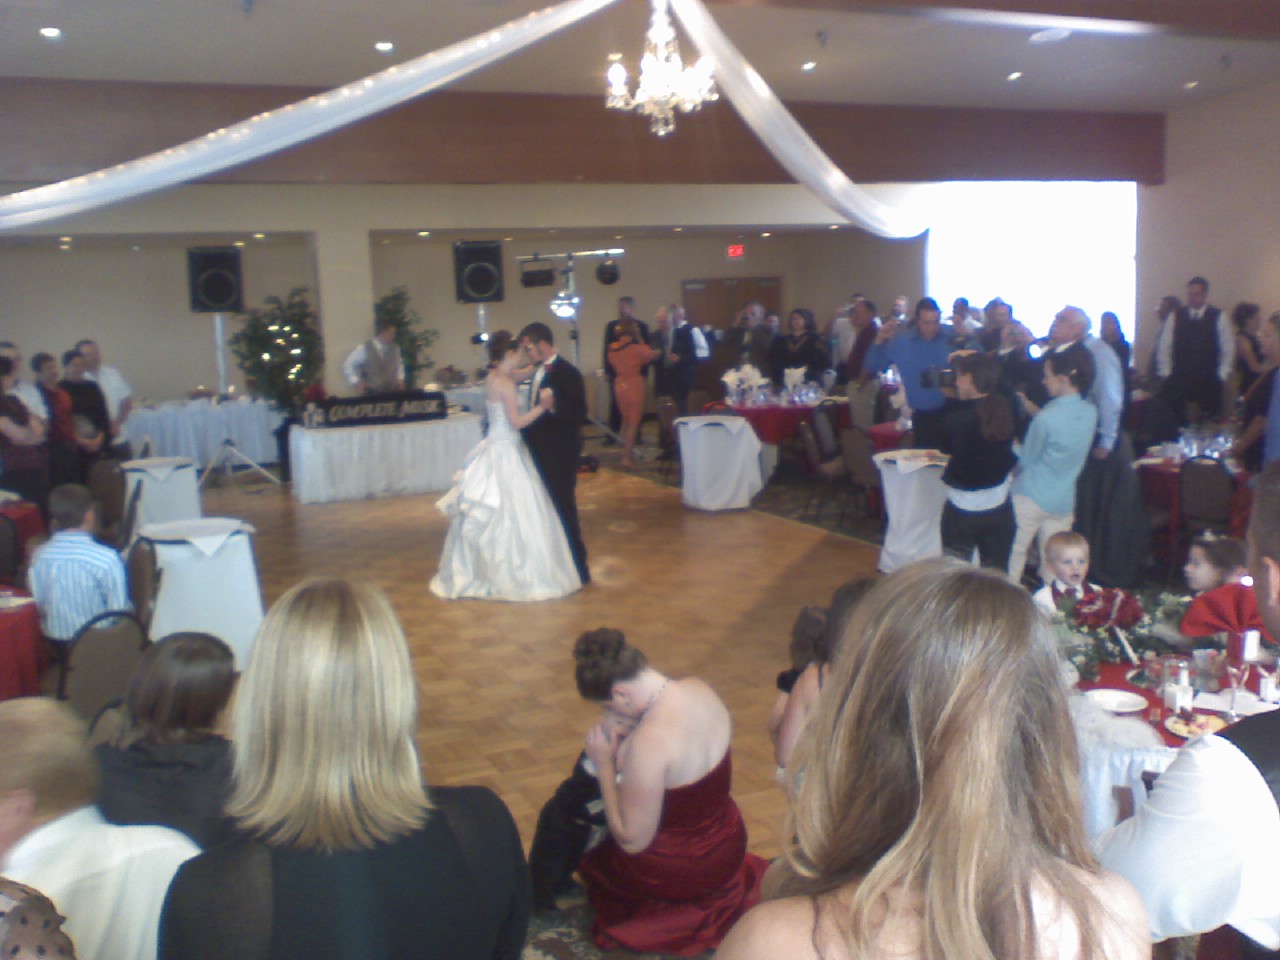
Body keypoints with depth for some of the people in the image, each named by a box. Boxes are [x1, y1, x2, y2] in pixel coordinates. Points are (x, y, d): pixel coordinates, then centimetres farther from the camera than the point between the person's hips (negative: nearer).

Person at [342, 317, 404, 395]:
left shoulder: (394, 349, 4)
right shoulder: (364, 349, -8)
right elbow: (347, 366, 3)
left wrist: (400, 379, 9)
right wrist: (356, 382, -3)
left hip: (392, 392, 4)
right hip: (372, 394, -4)